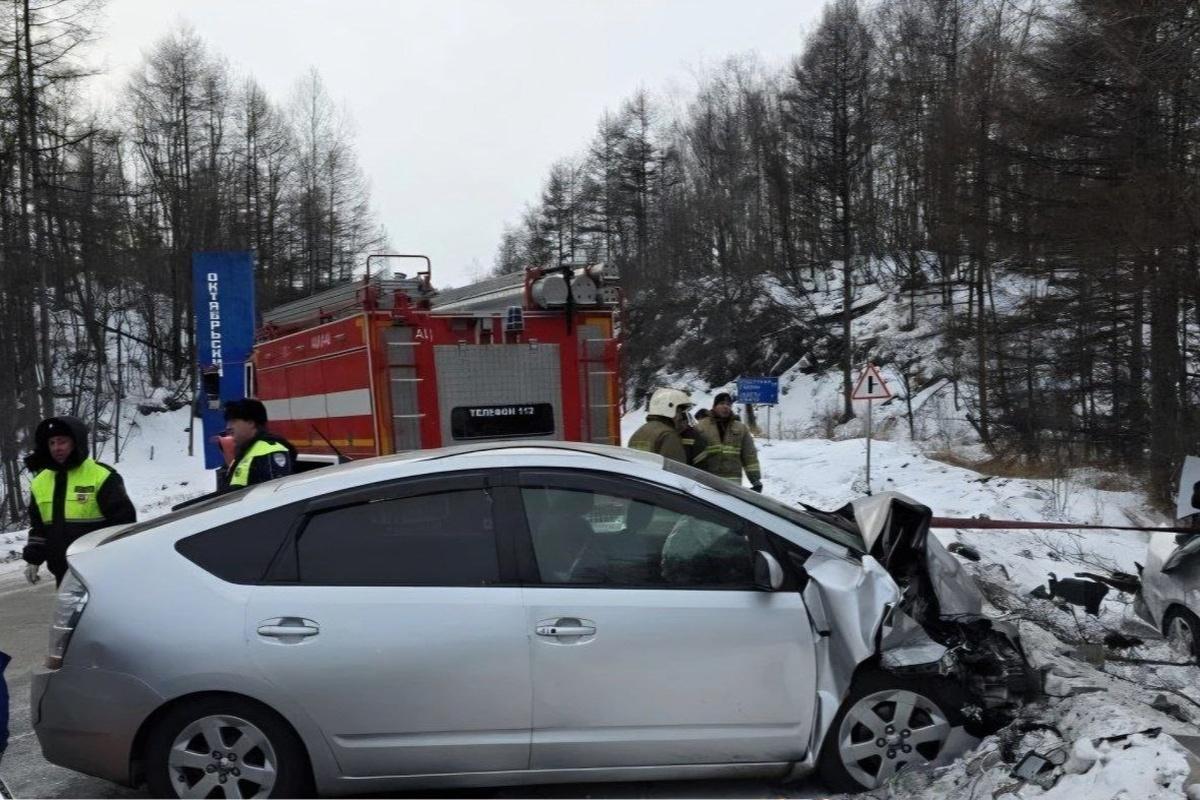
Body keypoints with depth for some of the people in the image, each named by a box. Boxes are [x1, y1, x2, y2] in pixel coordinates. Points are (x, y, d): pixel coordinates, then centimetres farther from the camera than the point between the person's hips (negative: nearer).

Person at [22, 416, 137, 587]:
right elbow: (38, 526, 21)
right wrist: (33, 559, 14)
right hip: (64, 573, 6)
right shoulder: (40, 482, 11)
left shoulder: (101, 476, -10)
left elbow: (123, 518, -10)